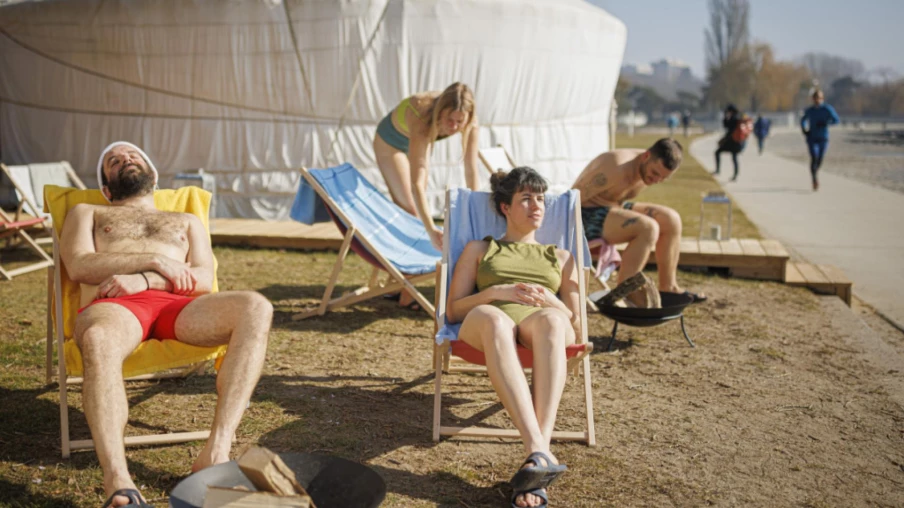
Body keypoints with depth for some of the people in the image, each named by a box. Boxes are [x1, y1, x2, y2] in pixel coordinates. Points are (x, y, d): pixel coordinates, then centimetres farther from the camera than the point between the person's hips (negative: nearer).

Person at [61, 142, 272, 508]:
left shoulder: (188, 222, 35)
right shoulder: (86, 213, 32)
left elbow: (203, 278, 14)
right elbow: (78, 266, 9)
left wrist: (142, 279, -6)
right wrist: (155, 261, -2)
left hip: (178, 307, 2)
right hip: (112, 305, -1)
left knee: (255, 308, -32)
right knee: (97, 340, -42)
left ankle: (216, 454, -39)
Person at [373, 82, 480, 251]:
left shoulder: (470, 124, -33)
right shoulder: (423, 123, -47)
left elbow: (471, 171, -27)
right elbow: (416, 183, -52)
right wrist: (431, 230, -59)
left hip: (419, 138, 5)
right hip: (391, 142, -5)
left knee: (418, 206, 16)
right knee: (408, 209, -4)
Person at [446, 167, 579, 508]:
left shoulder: (560, 257, 32)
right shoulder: (479, 249, 29)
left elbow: (575, 322, 23)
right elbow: (453, 311, 18)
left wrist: (549, 300, 1)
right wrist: (496, 292, -1)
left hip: (541, 327, 1)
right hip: (484, 328, -1)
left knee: (551, 320, -41)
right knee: (492, 318, -42)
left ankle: (536, 456, -52)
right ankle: (539, 453, -55)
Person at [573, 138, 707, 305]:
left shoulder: (648, 170, 2)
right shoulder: (617, 168, -27)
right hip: (586, 215, -10)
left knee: (671, 219, 4)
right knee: (648, 228, -29)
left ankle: (668, 287, 11)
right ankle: (624, 294, -24)